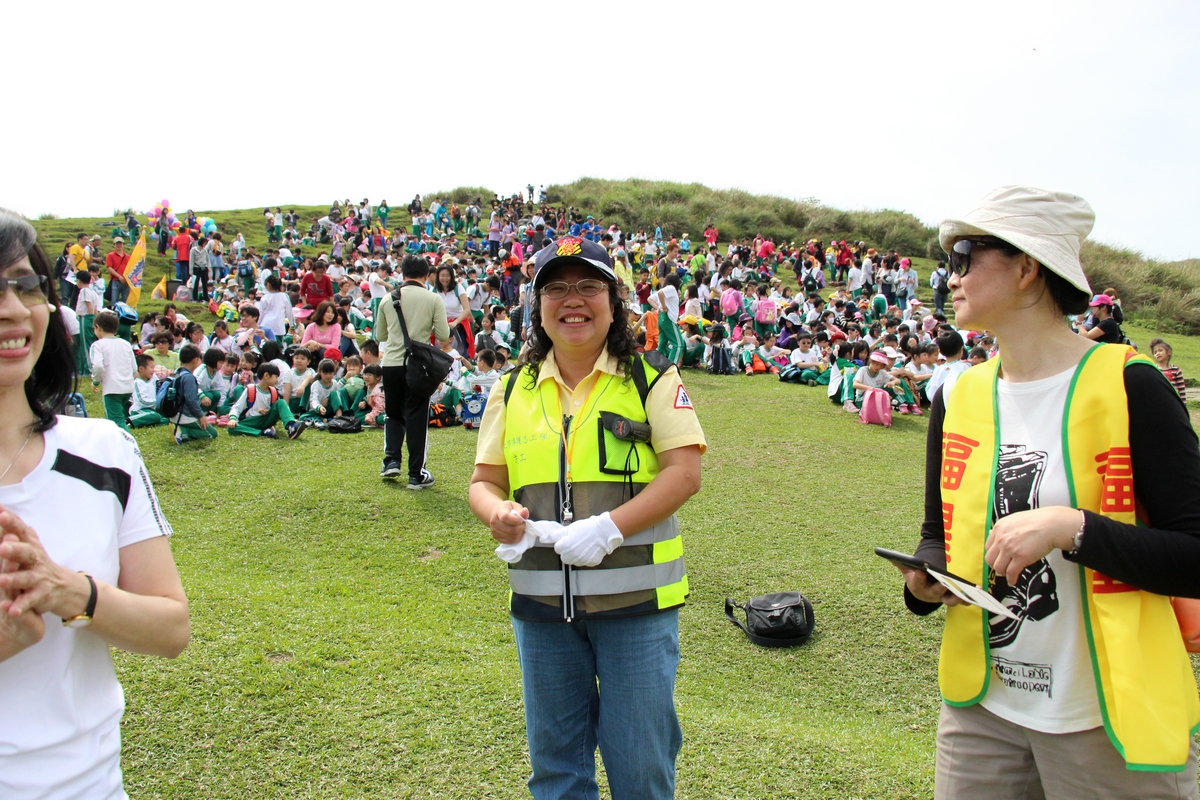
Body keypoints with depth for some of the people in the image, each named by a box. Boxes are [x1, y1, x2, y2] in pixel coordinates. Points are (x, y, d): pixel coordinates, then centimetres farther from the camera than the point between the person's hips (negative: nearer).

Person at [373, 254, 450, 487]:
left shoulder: (388, 299, 6)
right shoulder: (433, 299, -3)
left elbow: (379, 336, 15)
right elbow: (443, 336, -5)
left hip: (391, 364, 2)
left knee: (393, 414, 21)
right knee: (417, 418, 4)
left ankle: (391, 460, 8)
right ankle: (417, 474, 6)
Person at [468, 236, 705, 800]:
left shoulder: (651, 380, -3)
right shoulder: (514, 389, 7)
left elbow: (685, 473, -11)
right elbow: (484, 480, 10)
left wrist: (609, 528, -22)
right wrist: (497, 512, -13)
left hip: (633, 600, -3)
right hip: (540, 603, 4)